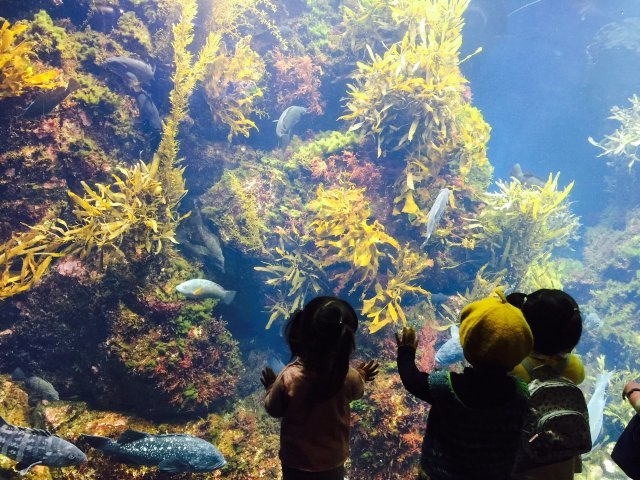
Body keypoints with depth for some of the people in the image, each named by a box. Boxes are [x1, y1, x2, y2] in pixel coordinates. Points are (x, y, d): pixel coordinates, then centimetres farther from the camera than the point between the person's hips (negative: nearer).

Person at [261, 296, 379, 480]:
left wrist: (271, 387, 7)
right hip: (333, 460, 1)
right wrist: (362, 375, 19)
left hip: (296, 461, -1)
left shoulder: (288, 377, -30)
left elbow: (273, 409, -11)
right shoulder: (349, 377, -24)